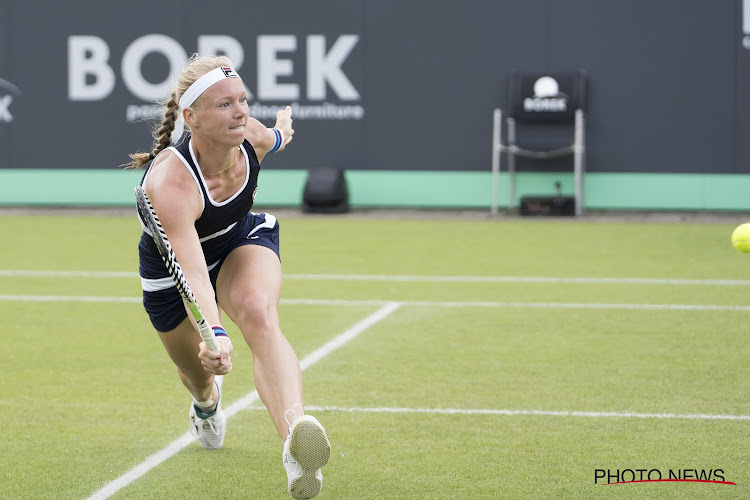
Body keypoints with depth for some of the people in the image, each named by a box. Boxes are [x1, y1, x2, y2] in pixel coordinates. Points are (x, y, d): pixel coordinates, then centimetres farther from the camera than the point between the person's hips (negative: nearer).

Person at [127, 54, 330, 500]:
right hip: (172, 272, -2)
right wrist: (214, 335, -70)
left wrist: (280, 133, 28)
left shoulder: (251, 137, -25)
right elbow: (193, 273, -54)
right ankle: (207, 400, 64)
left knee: (259, 313, -32)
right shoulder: (170, 183, -43)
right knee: (199, 370, 18)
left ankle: (296, 444, -56)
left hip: (243, 241, 2)